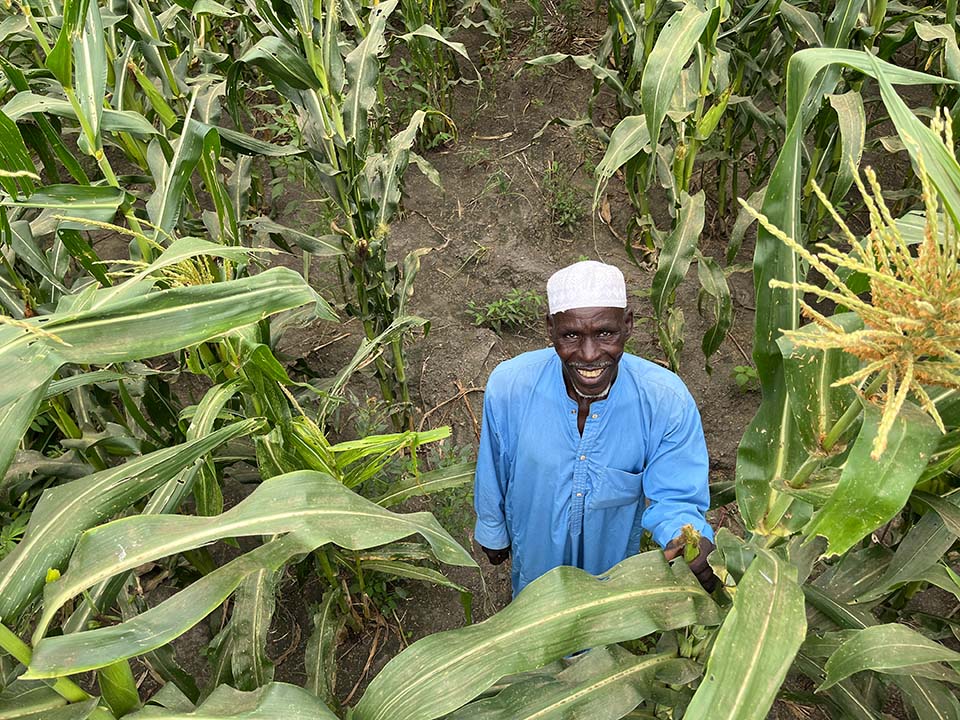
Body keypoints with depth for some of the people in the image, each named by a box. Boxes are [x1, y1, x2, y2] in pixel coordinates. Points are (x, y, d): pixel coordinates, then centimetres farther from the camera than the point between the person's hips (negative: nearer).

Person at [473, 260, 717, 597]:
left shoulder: (667, 401, -33)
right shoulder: (508, 386, -31)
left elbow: (673, 496, -24)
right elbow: (493, 472, -13)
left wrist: (689, 539, -47)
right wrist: (492, 530, 3)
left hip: (612, 552, 1)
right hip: (536, 545, 0)